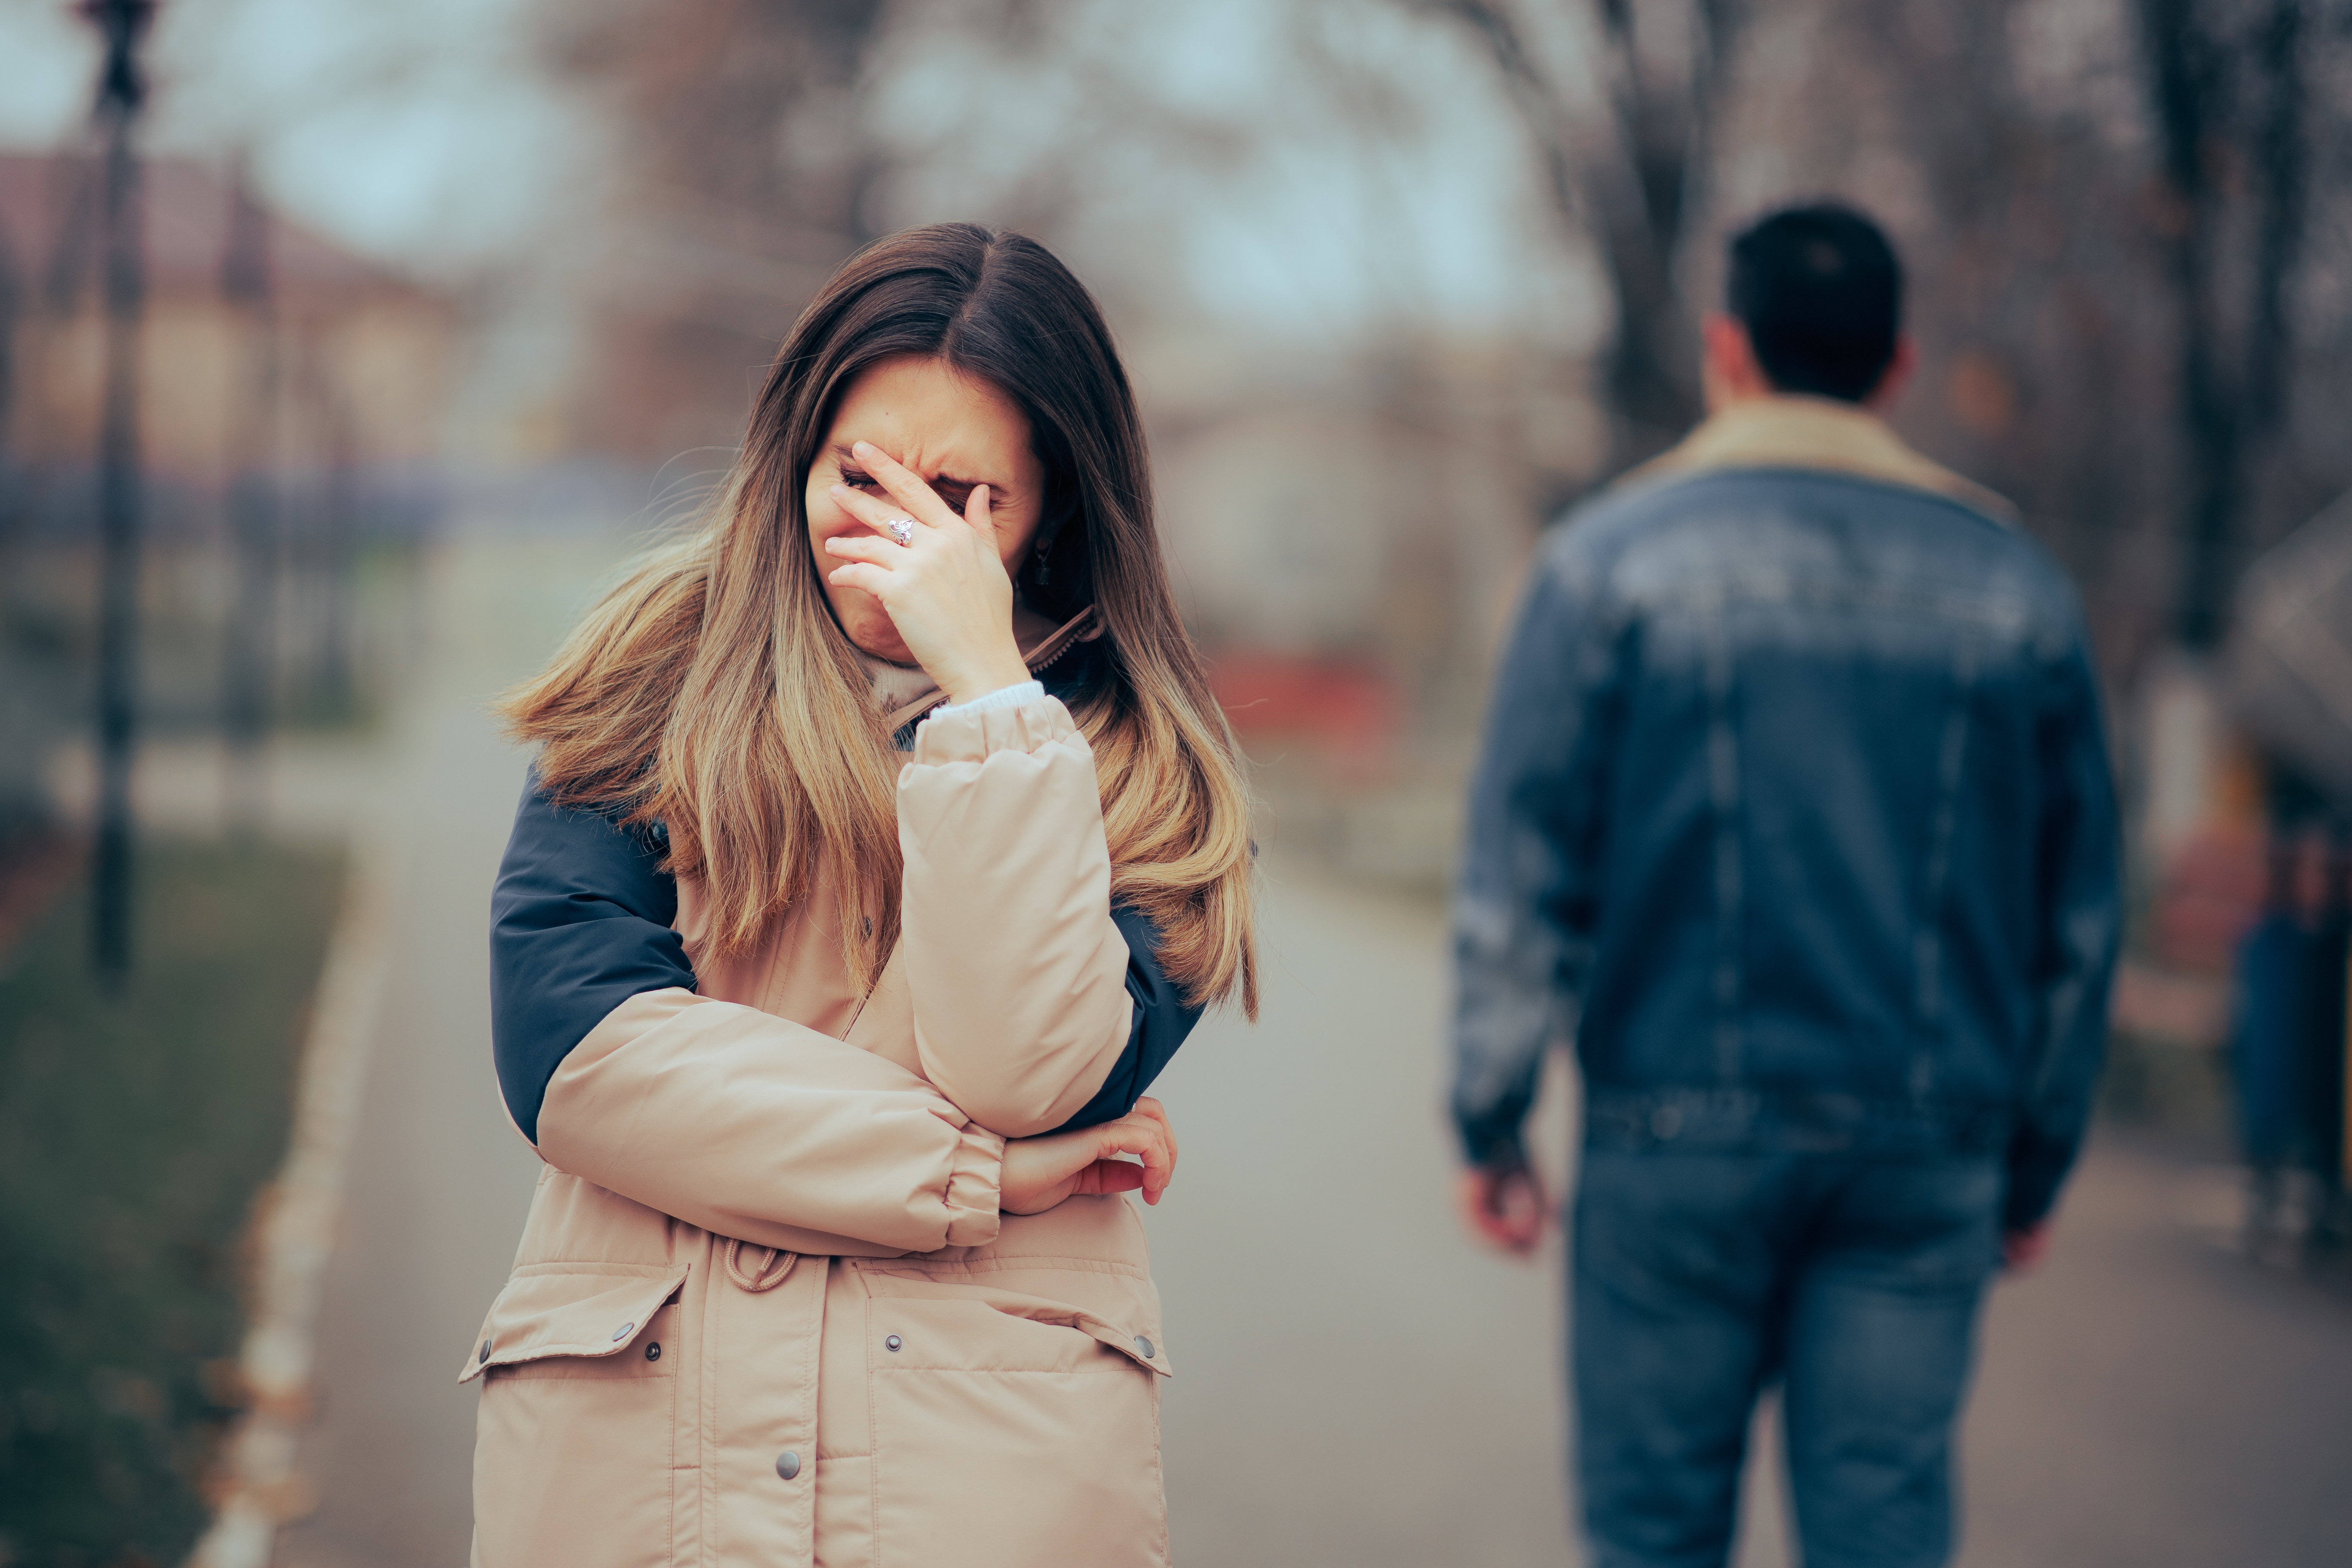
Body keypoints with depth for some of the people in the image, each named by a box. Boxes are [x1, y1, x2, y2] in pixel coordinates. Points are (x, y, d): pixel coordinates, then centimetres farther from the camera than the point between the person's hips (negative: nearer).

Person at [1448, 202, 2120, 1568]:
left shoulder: (1614, 558, -2)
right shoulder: (2012, 580, 7)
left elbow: (1522, 876, -5)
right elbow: (2080, 906, 11)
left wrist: (1492, 1123, 3)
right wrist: (2038, 1162, 18)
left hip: (1682, 1137, -2)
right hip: (1930, 1148, 2)